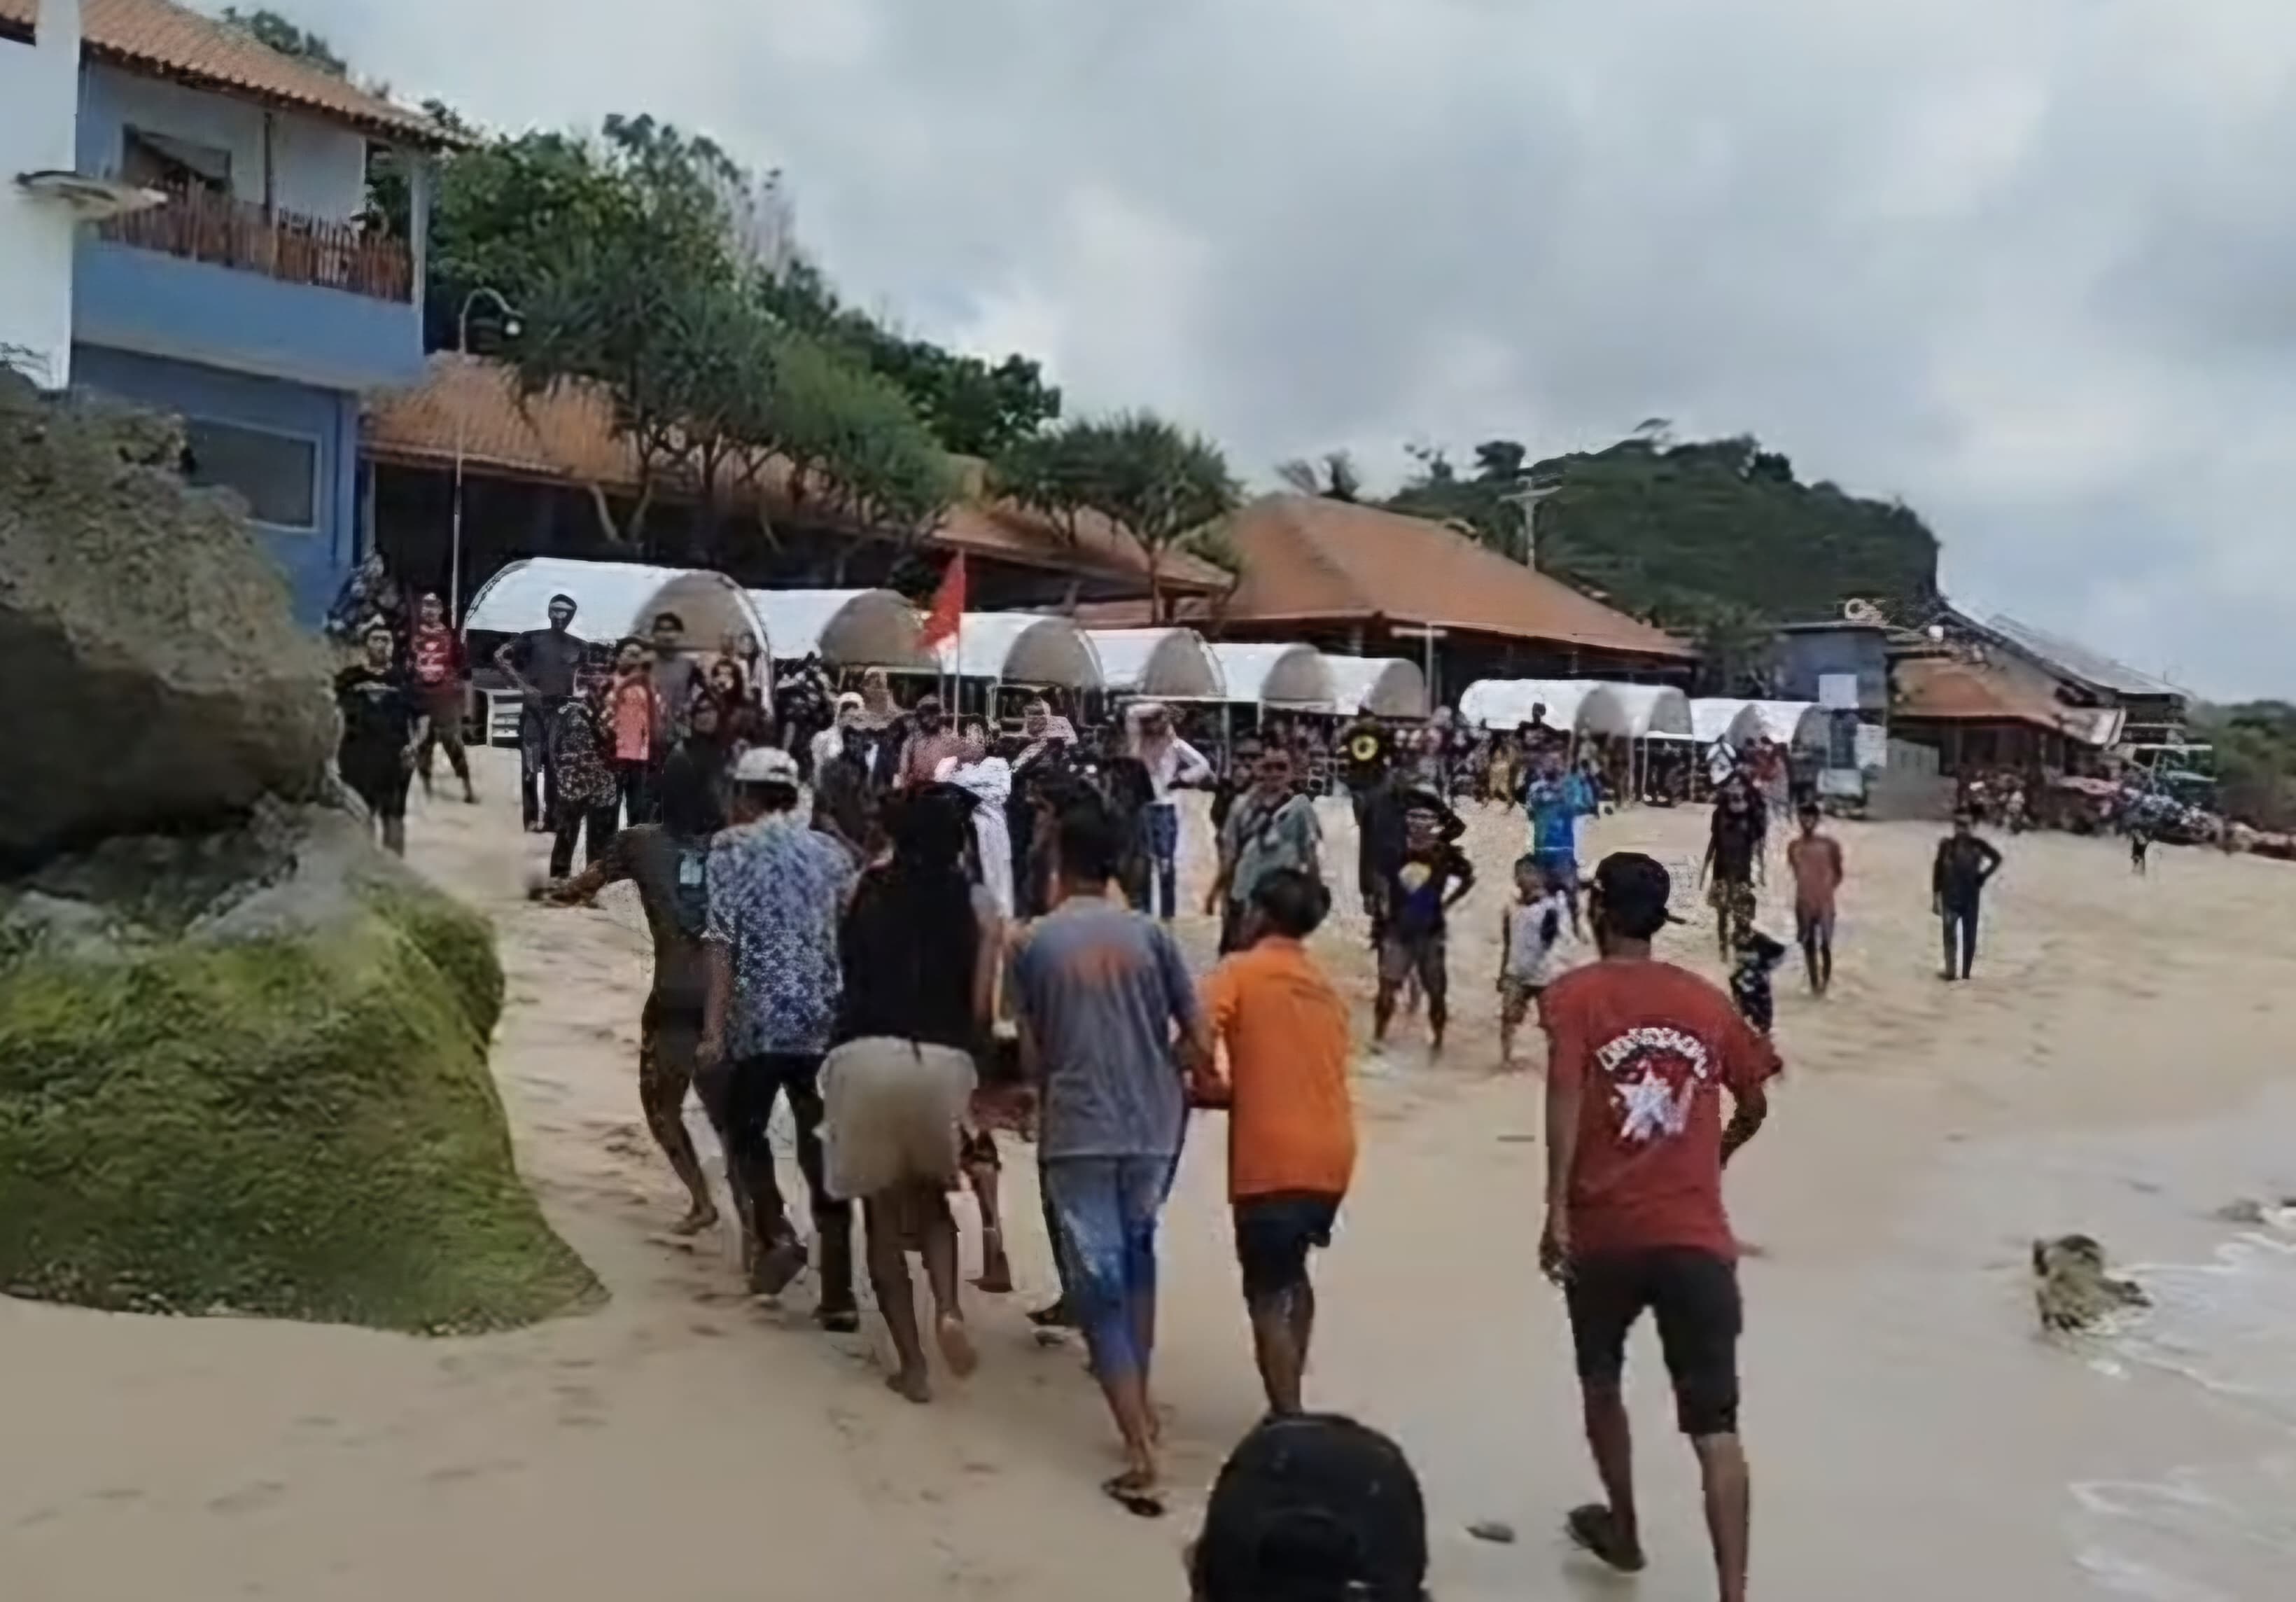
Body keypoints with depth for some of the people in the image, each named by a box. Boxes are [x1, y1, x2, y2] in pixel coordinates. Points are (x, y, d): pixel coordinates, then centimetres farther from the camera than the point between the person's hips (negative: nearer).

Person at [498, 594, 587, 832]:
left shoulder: (579, 648, 8)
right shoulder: (533, 638, 1)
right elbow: (499, 656, -3)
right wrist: (522, 685, -13)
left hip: (562, 712, 2)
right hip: (534, 709, -2)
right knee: (531, 766, -6)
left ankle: (553, 817, 7)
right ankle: (531, 817, -2)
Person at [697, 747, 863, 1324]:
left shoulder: (732, 846, 1)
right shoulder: (831, 851, 13)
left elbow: (723, 939, -9)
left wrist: (714, 1026, -11)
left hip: (760, 1016, -3)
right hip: (829, 1018, 3)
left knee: (743, 1129, 19)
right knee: (825, 1146, 7)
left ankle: (773, 1233, -2)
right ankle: (838, 1295, 5)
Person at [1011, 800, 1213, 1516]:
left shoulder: (1034, 943, -2)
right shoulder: (1149, 933, 1)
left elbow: (1031, 1057, 1)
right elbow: (1197, 1042, -1)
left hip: (1075, 1131, -2)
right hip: (1152, 1126, 3)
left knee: (1098, 1287, 1)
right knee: (1136, 1256, 25)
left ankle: (1140, 1452, -7)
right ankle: (1138, 1401, 32)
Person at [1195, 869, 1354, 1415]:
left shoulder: (1240, 971, -1)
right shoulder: (1325, 989, 18)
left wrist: (1210, 1090, 2)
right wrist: (1236, 1093, 21)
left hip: (1273, 1160, -7)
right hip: (1330, 1155, 7)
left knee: (1267, 1296, 1)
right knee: (1292, 1274, 25)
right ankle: (1291, 1406, 29)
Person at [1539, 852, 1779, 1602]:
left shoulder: (1574, 994, -2)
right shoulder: (1708, 1000, 9)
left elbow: (1565, 1098, -16)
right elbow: (1753, 1107, 18)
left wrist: (1556, 1210, -18)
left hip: (1604, 1230, -1)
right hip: (1698, 1236, 1)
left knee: (1601, 1382, 24)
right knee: (1715, 1426, -1)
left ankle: (1623, 1532, 39)